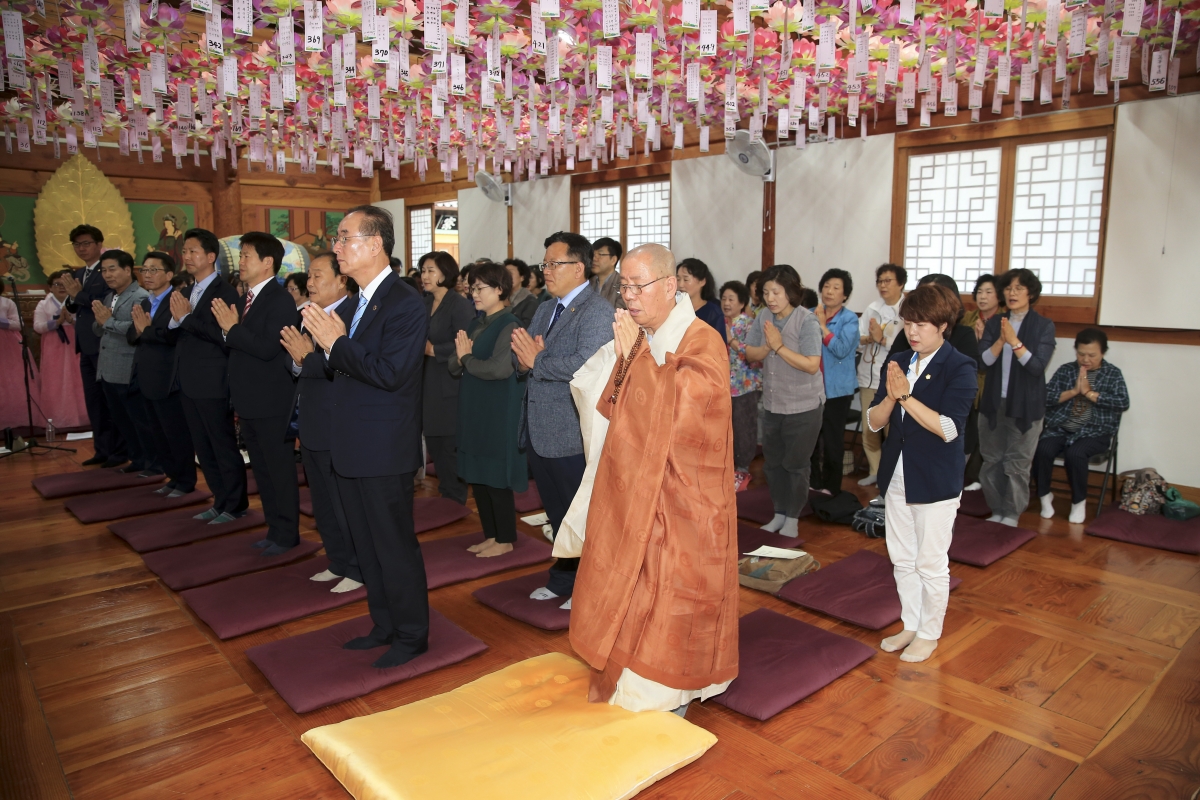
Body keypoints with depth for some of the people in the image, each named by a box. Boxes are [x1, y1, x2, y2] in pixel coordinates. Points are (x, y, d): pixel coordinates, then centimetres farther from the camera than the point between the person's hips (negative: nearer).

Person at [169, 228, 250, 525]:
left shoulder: (225, 291, -13)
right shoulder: (187, 291, 13)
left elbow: (222, 335, -23)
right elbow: (179, 334, 11)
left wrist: (186, 317, -19)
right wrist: (175, 319, -9)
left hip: (213, 383, -9)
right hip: (189, 383, 9)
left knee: (224, 445, 1)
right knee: (203, 447, 15)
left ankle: (235, 505, 13)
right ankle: (220, 499, 26)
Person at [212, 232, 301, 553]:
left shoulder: (281, 300, -14)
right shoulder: (244, 299, 12)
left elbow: (268, 348, -24)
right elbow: (237, 345, 11)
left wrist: (233, 328, -18)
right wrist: (229, 328, -8)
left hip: (272, 403, -9)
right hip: (248, 401, 9)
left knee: (280, 470, 2)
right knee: (261, 469, 17)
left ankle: (286, 534, 14)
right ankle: (274, 528, 28)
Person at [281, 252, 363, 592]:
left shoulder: (355, 314, -16)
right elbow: (298, 369, 13)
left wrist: (308, 357, -22)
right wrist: (296, 361, -7)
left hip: (338, 432, -9)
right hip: (311, 429, 9)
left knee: (345, 505, 3)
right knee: (323, 505, 20)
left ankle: (358, 570, 19)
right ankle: (338, 563, 35)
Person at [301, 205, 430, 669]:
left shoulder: (405, 304, -16)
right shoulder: (358, 300, 12)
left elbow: (389, 373, -26)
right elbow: (347, 368, 13)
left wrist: (336, 343, -19)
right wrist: (326, 346, -6)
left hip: (385, 451, -9)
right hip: (351, 448, 9)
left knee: (394, 545, 3)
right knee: (367, 546, 19)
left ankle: (411, 634, 21)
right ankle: (384, 625, 34)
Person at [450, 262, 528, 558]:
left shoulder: (509, 325, -12)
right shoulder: (476, 324, 12)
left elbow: (499, 368, -24)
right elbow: (454, 367, 11)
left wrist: (467, 358, -9)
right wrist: (461, 357, -12)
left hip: (499, 413, -8)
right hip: (474, 410, 8)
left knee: (497, 478, 0)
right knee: (477, 476, 13)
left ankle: (505, 539, 14)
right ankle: (490, 535, 25)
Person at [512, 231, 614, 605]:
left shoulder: (597, 312, -14)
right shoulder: (545, 310, 15)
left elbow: (587, 364, -28)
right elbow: (522, 355, 12)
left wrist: (537, 362, -19)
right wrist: (524, 359, -11)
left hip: (572, 437, -9)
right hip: (539, 431, 9)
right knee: (556, 513, 21)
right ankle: (563, 580, 37)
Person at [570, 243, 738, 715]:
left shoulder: (704, 343, -14)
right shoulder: (637, 339, 8)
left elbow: (674, 412, -24)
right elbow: (615, 412, 8)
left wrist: (638, 356, -21)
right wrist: (624, 361, -6)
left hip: (681, 498, -6)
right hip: (634, 489, 7)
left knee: (670, 594, 4)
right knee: (631, 584, 13)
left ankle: (668, 696, 22)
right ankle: (630, 687, 30)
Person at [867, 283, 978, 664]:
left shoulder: (960, 368, -12)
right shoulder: (896, 364, 4)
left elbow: (949, 428, -23)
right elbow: (874, 422, 0)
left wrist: (906, 395, -25)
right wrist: (891, 396, -19)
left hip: (937, 482, -6)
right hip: (897, 476, 6)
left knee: (931, 564, 7)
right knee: (902, 559, 17)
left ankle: (929, 634, 26)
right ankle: (910, 625, 34)